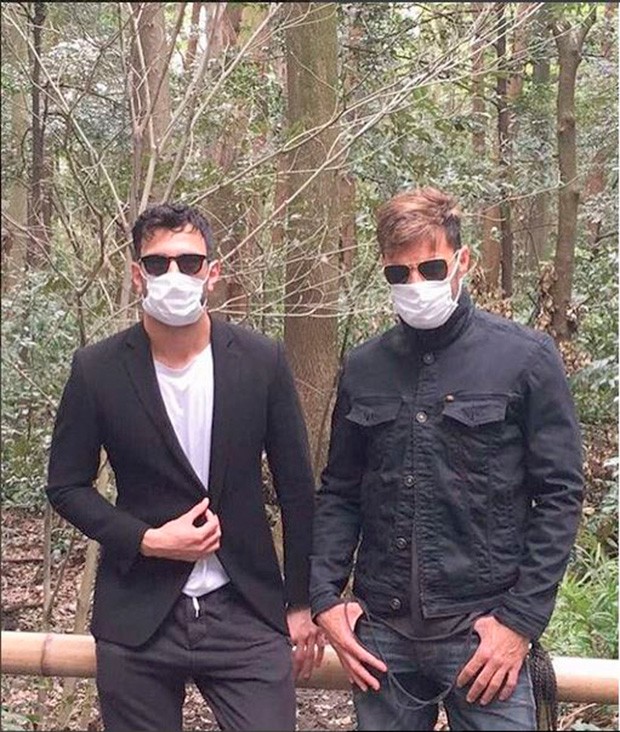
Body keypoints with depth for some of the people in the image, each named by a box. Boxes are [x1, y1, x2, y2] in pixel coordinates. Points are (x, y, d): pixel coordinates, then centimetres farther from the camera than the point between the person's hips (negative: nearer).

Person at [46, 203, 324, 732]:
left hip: (246, 612, 0)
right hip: (137, 620, 0)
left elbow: (296, 488, 4)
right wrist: (147, 540, -12)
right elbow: (67, 486, 3)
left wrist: (301, 605, 6)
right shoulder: (97, 370, -5)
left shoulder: (262, 362, -4)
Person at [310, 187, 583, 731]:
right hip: (381, 633, 3)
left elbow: (559, 497, -4)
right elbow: (339, 494, 12)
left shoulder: (525, 358, -4)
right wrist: (324, 597, 2)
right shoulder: (363, 369, 6)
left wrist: (521, 619, -9)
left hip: (481, 634, -3)